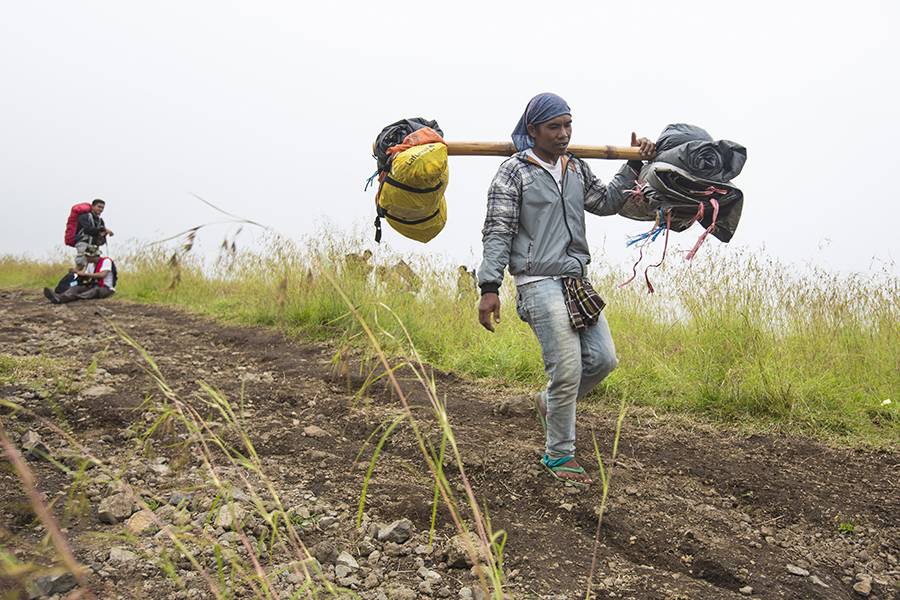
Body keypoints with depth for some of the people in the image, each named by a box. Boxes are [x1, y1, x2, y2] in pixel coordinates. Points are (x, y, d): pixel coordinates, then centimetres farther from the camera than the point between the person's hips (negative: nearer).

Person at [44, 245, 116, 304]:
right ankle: (60, 297, -51)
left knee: (96, 290, -40)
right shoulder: (90, 264, 17)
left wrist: (84, 274, -17)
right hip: (93, 287, 6)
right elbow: (87, 278, 24)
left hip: (106, 289, -6)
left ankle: (72, 297, -65)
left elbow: (102, 275, -22)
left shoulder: (106, 261, -7)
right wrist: (77, 272, 6)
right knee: (76, 287, -20)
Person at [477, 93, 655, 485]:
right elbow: (497, 232, -8)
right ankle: (559, 456, 12)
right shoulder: (514, 171, -4)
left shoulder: (577, 169, 15)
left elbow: (607, 203, 27)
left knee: (603, 359, 5)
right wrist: (489, 287, -15)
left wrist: (634, 165, 18)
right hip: (540, 282, -7)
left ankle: (549, 402, 31)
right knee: (567, 370, -8)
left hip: (578, 279, 7)